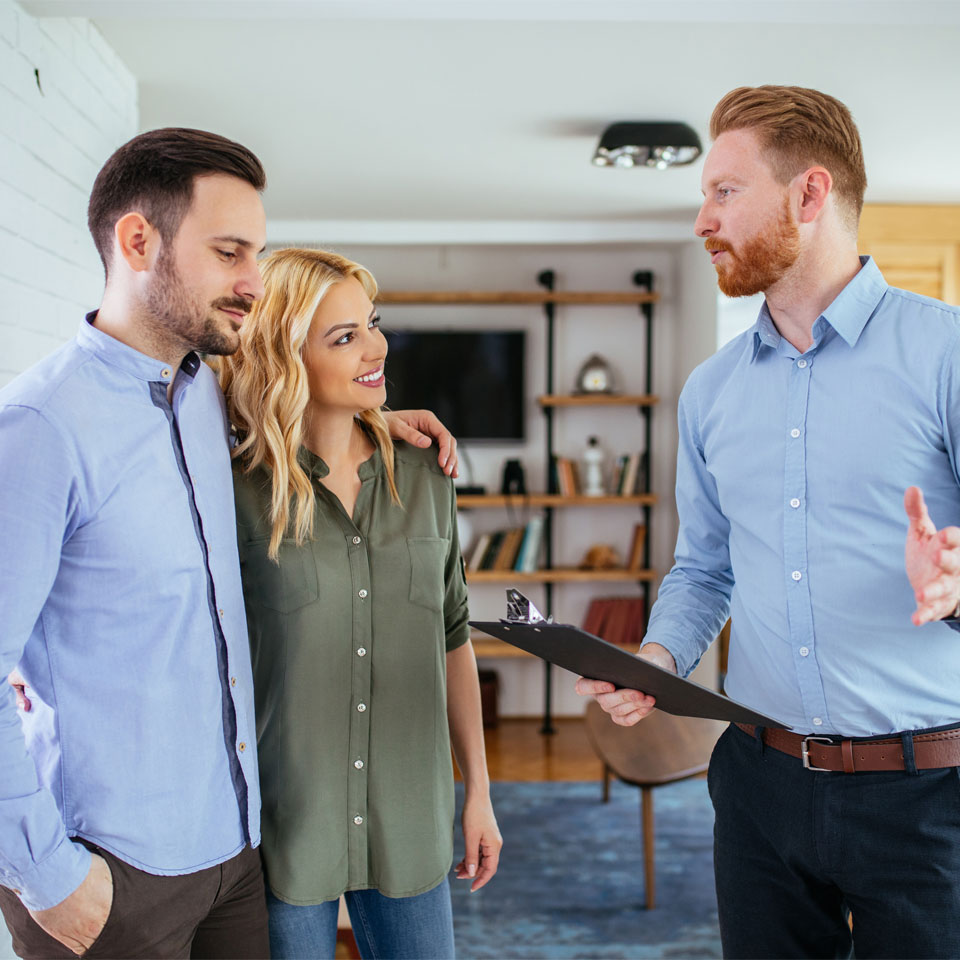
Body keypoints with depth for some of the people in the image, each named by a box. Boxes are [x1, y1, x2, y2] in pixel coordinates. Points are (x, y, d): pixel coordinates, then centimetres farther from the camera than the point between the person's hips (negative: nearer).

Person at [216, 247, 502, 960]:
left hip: (409, 822, 3)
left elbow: (452, 638, 8)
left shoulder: (423, 478, 2)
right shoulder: (237, 487, -11)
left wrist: (479, 791, 10)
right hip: (284, 823, -3)